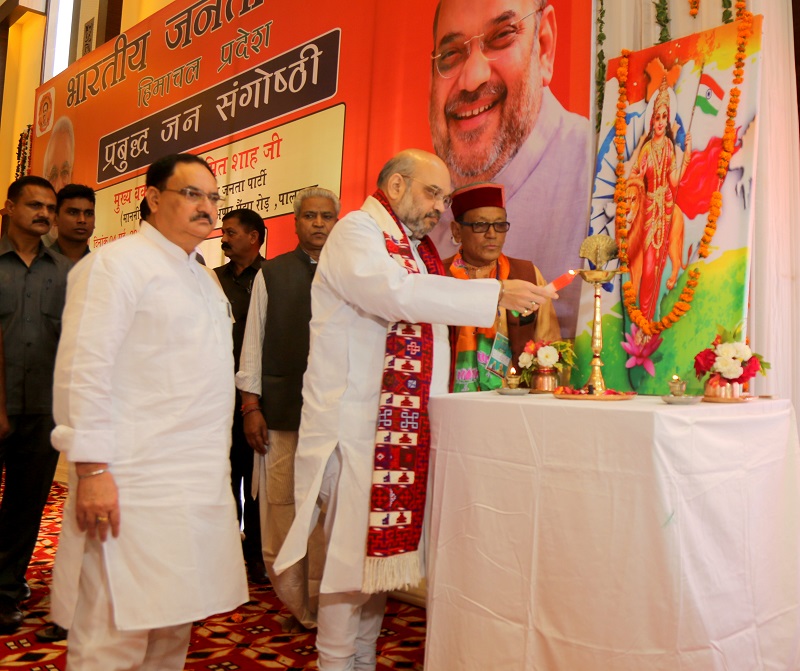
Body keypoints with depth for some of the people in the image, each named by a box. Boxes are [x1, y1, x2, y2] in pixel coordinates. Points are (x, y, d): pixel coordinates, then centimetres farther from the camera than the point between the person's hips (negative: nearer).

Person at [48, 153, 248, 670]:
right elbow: (83, 370, -14)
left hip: (202, 482, 8)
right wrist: (91, 469, -18)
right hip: (136, 486, -8)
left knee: (174, 629, 16)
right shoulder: (116, 264, -6)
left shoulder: (204, 278, 19)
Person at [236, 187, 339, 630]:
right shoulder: (271, 274, 10)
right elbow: (253, 342, 8)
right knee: (280, 512, 5)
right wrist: (251, 406, 3)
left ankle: (322, 608, 18)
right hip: (279, 411, 1)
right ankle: (298, 607, 22)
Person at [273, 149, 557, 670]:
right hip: (355, 424, -8)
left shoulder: (419, 248, 20)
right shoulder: (357, 232, -5)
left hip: (403, 426, 8)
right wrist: (495, 294, -24)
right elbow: (395, 292, -25)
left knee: (385, 548, 12)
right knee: (354, 550, -2)